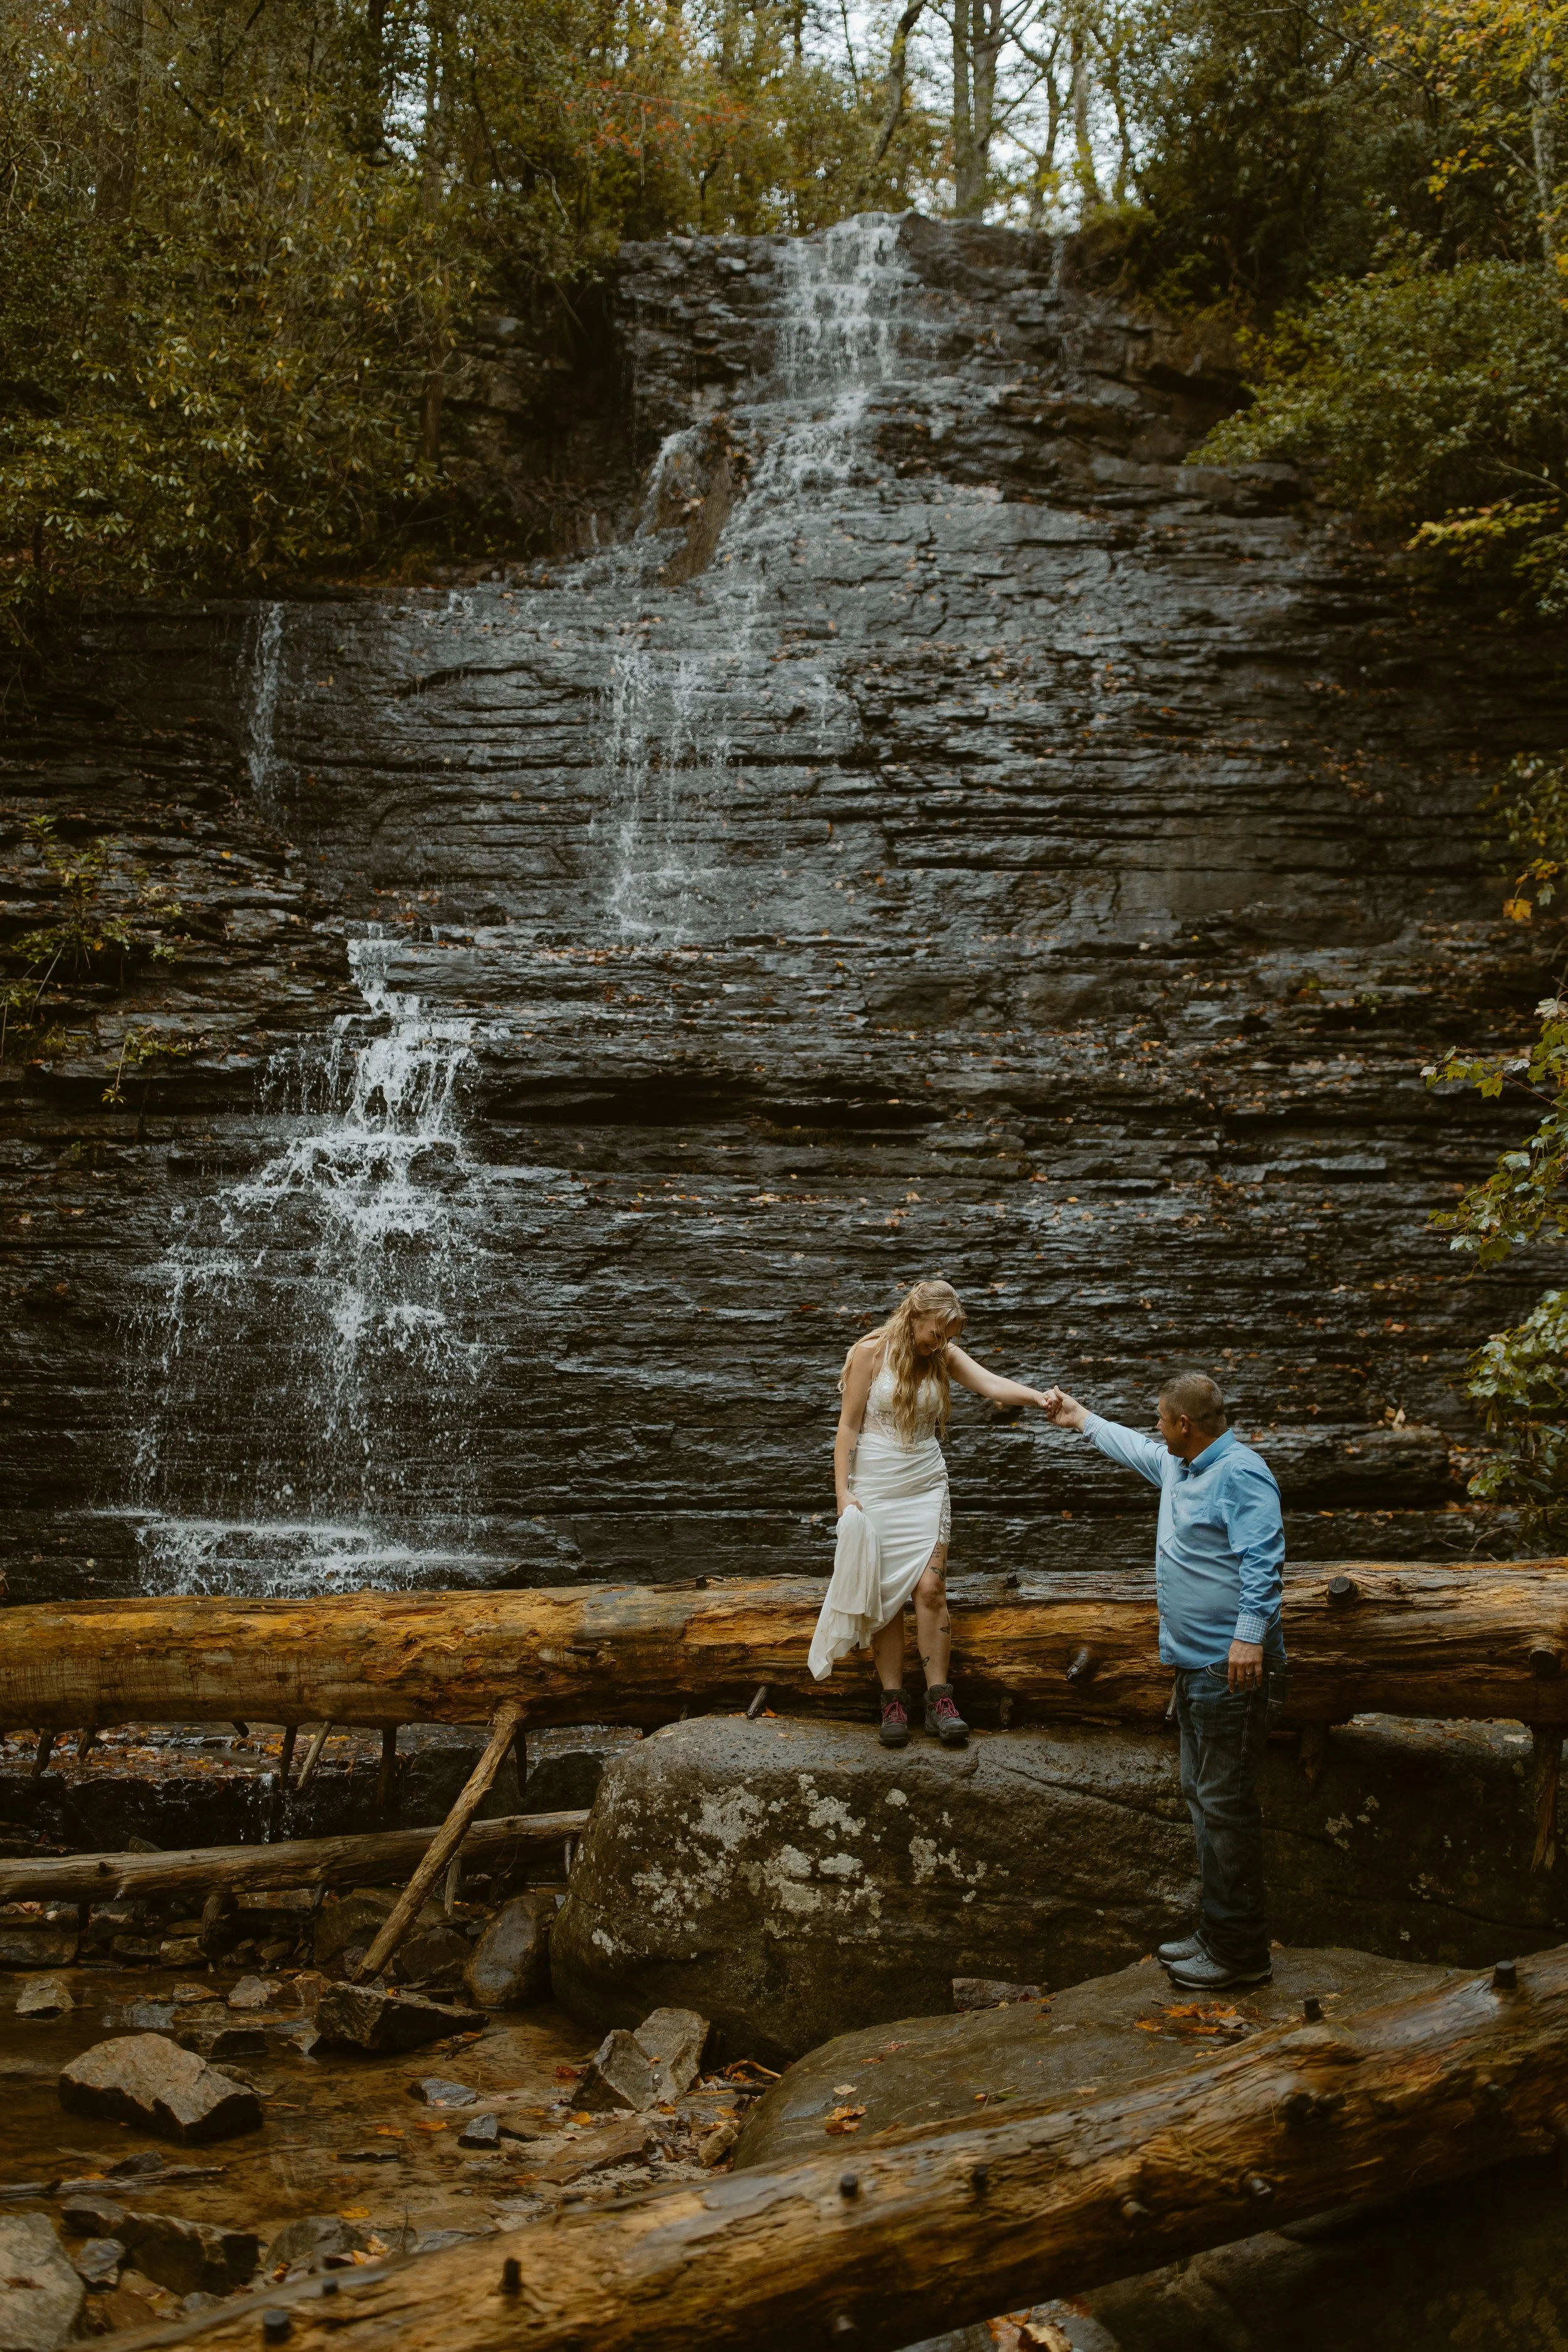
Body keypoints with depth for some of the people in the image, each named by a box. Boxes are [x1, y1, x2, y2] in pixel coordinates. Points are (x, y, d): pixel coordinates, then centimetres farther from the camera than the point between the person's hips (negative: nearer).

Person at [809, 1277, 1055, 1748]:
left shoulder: (946, 1356, 2)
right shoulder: (872, 1352, -8)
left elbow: (992, 1384, -14)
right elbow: (848, 1426, -6)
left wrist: (1037, 1397, -34)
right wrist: (844, 1493, -11)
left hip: (926, 1489, 3)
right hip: (874, 1491, -2)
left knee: (930, 1588, -5)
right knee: (884, 1597, 2)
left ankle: (939, 1700, 1)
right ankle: (893, 1701, 10)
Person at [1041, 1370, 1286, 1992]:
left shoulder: (1241, 1474, -16)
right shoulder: (1176, 1465, 14)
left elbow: (1262, 1562, -24)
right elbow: (1133, 1447, 36)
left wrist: (1250, 1634, -32)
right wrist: (1080, 1418, 46)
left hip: (1231, 1666, -11)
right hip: (1194, 1663, 11)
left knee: (1225, 1802, -7)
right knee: (1201, 1794, 15)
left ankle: (1239, 1952, 1)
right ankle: (1217, 1931, 25)